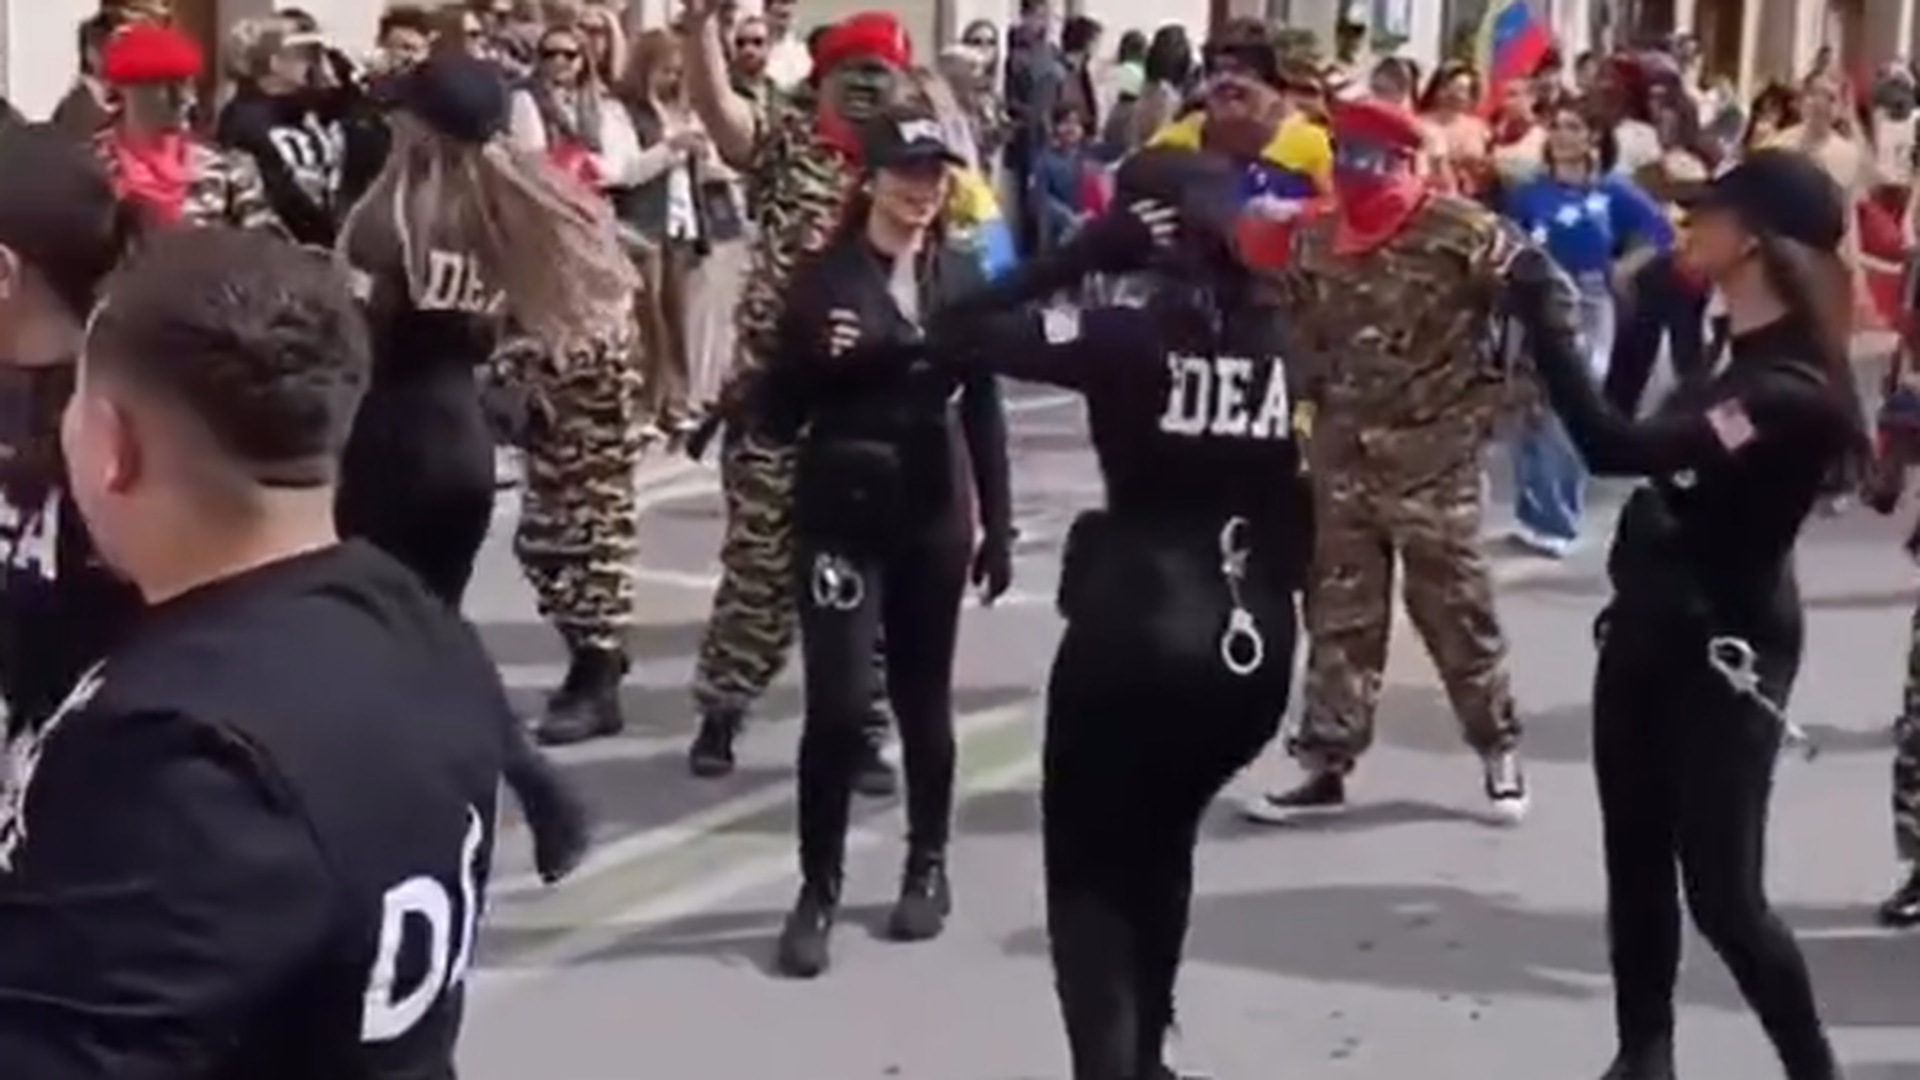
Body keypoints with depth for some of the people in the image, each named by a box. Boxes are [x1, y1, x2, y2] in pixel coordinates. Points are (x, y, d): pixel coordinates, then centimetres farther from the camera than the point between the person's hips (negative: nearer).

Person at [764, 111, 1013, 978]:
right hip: (841, 513, -2)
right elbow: (779, 412, -4)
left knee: (924, 698, 11)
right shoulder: (823, 277, -4)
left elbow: (984, 408, 8)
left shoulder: (963, 277, 5)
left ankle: (927, 867, 28)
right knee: (839, 703, -9)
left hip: (933, 515, 3)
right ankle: (819, 888, 4)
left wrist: (997, 526, 6)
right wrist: (819, 361, -24)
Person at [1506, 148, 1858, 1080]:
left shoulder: (1792, 391, -25)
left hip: (1724, 651, -9)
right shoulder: (1722, 344, 4)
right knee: (1635, 863, 15)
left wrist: (1544, 321, -30)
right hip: (1648, 625, 9)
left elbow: (1617, 448, -33)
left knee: (1721, 892, -4)